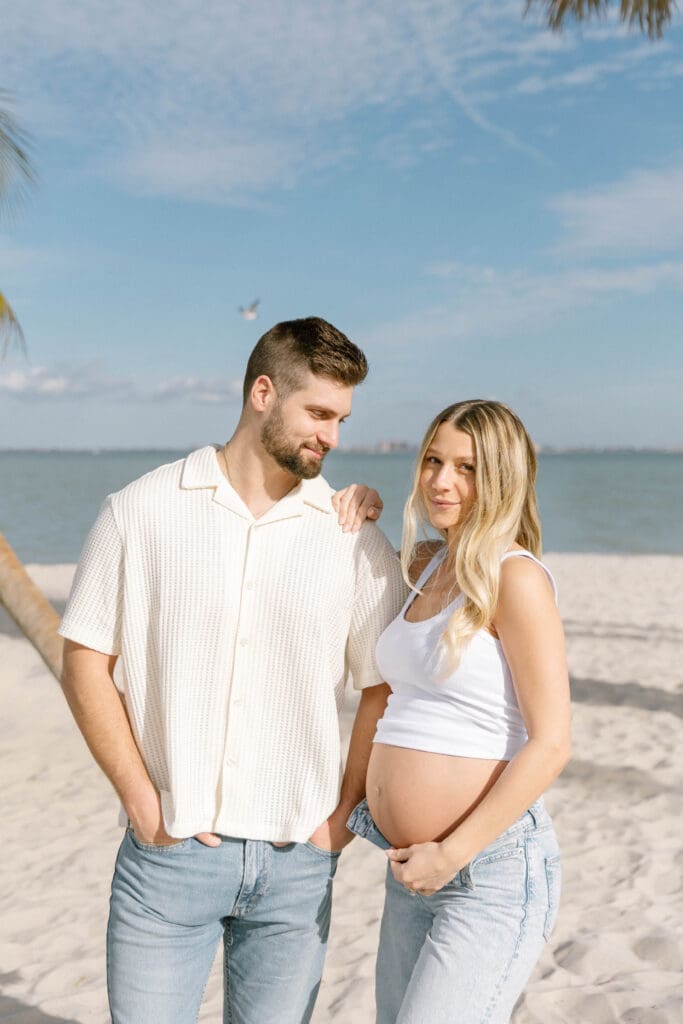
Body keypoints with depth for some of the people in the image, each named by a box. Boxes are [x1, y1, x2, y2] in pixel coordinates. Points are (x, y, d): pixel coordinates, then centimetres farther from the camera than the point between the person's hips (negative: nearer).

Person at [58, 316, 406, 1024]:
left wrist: (343, 815, -1)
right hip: (168, 855, -1)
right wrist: (142, 802, -6)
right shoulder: (141, 512, -2)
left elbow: (384, 688, 6)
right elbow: (85, 662, -1)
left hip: (296, 865, 2)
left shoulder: (355, 539, 0)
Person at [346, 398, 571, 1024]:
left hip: (492, 868, -8)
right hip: (411, 870, 8)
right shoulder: (424, 566, 10)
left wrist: (452, 854, -17)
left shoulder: (516, 578, -13)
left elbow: (551, 744, -16)